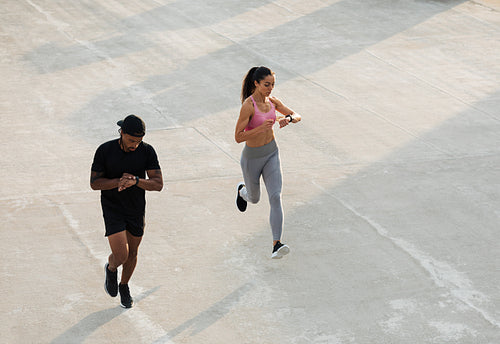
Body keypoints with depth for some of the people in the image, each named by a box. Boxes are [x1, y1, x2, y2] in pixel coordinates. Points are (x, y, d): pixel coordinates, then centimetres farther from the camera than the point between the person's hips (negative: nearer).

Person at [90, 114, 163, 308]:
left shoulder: (147, 152, -11)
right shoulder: (105, 151, -16)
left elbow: (158, 184, -12)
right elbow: (94, 183, -11)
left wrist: (136, 181, -30)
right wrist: (119, 181, -27)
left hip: (136, 210, 3)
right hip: (112, 210, -3)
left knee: (132, 253, 16)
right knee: (121, 255, -14)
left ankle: (124, 286, 44)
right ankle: (111, 269, 23)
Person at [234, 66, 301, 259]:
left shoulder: (272, 102, -4)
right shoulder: (248, 106, -22)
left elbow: (298, 116, 7)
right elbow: (238, 137, -24)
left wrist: (288, 119, -17)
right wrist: (261, 128, -36)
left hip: (271, 154, 4)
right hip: (252, 158, -4)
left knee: (275, 197, -13)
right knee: (254, 198, 19)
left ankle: (276, 245, -18)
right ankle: (242, 191, 58)